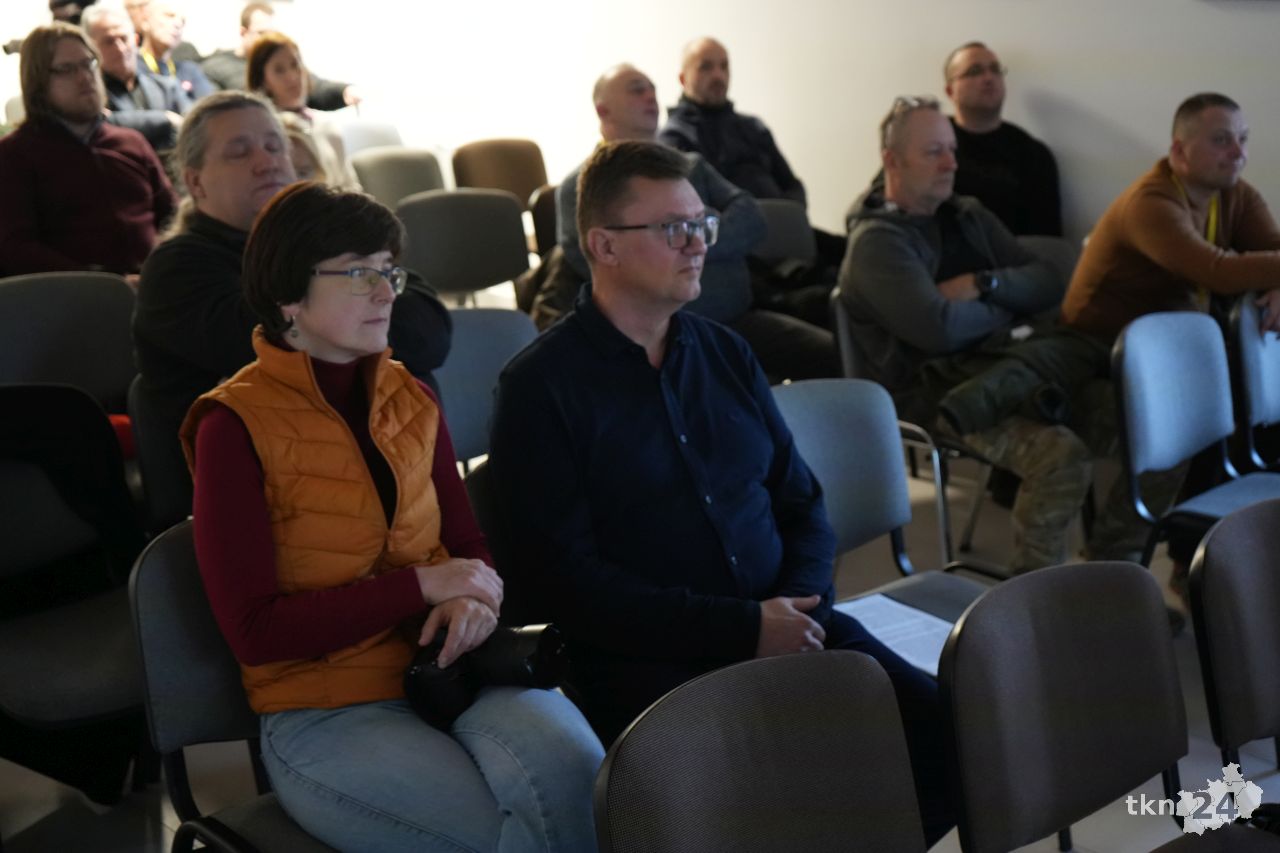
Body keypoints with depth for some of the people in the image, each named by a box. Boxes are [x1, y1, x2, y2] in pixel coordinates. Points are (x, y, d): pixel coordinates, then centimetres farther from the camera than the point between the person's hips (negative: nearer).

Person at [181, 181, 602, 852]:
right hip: (324, 714, -4)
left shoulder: (411, 399, 10)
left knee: (576, 773, -27)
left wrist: (467, 599, -8)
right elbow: (254, 632, -11)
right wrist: (420, 585, -16)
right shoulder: (235, 427, -8)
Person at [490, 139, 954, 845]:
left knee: (946, 731, -17)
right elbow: (561, 577, -9)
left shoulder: (725, 354, 16)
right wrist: (740, 630, -14)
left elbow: (801, 503, 19)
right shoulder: (541, 387, -2)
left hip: (781, 625, 6)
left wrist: (802, 607, -3)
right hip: (648, 661, -5)